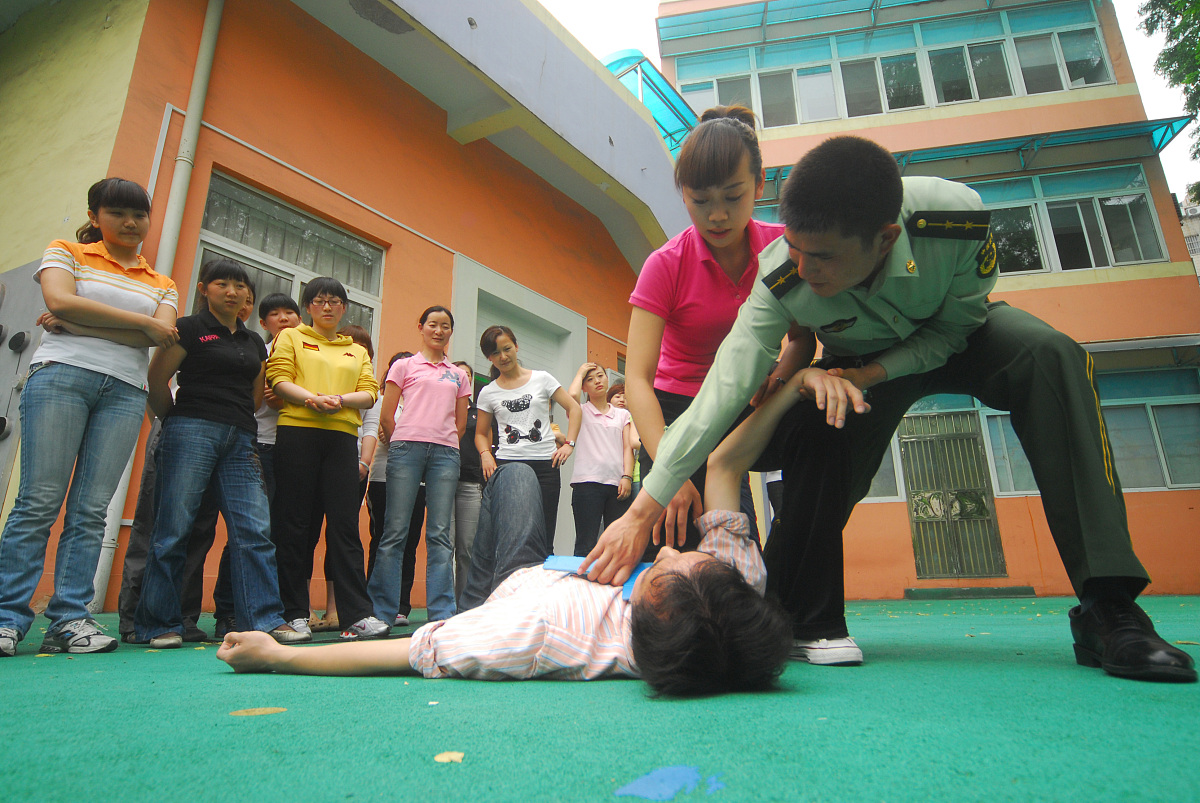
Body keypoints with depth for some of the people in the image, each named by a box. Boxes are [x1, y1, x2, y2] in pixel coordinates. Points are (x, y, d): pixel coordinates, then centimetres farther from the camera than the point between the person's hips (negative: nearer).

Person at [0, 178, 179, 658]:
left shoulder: (162, 285, 19)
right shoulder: (65, 253, 15)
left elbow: (161, 337, 1)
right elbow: (60, 300, -6)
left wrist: (78, 323, -4)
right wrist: (141, 322, -4)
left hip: (125, 393, 2)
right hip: (62, 374, -2)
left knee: (92, 510, -2)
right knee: (39, 501, -7)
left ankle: (70, 619, 0)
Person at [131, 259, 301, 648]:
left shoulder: (254, 341, 19)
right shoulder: (189, 328, 3)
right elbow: (157, 379, 0)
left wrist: (240, 422, 14)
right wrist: (174, 421, 8)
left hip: (239, 440, 5)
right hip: (192, 432, -4)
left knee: (255, 528, -3)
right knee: (174, 528, -1)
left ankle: (267, 618, -2)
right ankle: (159, 624, 10)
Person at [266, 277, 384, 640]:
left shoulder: (358, 351, 23)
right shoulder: (291, 338, 15)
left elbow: (369, 393, 9)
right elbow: (279, 379, 0)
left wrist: (339, 399, -11)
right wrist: (311, 398, -18)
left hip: (342, 437, 2)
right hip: (297, 433, -1)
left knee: (345, 525, -4)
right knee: (293, 524, -1)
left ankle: (358, 614, -6)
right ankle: (295, 614, 8)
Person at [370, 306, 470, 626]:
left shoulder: (458, 375, 19)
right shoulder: (404, 366, 11)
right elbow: (387, 417, 7)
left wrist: (444, 444, 12)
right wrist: (402, 446, 9)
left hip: (445, 453, 2)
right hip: (407, 447, -2)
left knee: (440, 534, 0)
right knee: (395, 531, -3)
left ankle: (442, 612, 3)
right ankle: (381, 611, 6)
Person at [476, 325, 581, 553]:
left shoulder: (542, 379, 8)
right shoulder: (488, 393, 12)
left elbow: (574, 409, 9)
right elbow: (481, 433, 19)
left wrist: (568, 444, -3)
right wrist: (486, 454, -2)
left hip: (544, 466, -1)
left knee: (543, 541, -2)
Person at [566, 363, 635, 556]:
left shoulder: (623, 414, 21)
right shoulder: (581, 412, 13)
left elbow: (628, 447, 11)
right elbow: (572, 395, -10)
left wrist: (627, 477, -4)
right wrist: (580, 372, 8)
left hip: (617, 482, 3)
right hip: (587, 482, -3)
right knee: (586, 545, -7)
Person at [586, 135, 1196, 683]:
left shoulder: (956, 217, -36)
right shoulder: (781, 279, -35)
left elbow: (953, 328, -17)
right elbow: (723, 392, -39)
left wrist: (870, 374, -33)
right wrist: (641, 512, -43)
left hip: (954, 336, 0)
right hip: (860, 361, 0)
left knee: (1051, 355, -29)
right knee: (818, 441, -27)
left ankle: (1107, 605, -28)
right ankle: (806, 620, -7)